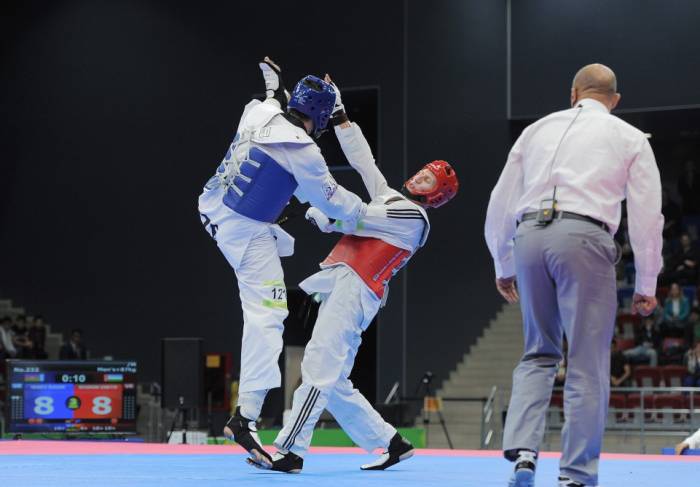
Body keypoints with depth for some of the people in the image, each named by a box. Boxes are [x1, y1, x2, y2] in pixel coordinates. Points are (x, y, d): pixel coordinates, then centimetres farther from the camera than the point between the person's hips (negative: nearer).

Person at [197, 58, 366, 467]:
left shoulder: (260, 113, -3)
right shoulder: (302, 151, -20)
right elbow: (331, 200, -7)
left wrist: (274, 87, 38)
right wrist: (369, 212, 8)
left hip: (215, 210, 8)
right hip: (248, 235, -8)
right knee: (266, 318, -9)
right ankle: (245, 418, -16)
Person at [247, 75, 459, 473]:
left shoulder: (413, 217, -3)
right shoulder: (391, 199, 23)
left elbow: (351, 218, -7)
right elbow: (362, 157, 23)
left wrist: (314, 209, 7)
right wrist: (338, 112, 19)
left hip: (354, 291, -10)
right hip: (341, 290, 10)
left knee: (320, 366, -19)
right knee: (335, 383, 7)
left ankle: (290, 451, -26)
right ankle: (392, 444, 12)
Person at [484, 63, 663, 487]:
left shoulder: (539, 130, 21)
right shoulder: (629, 138, 13)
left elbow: (501, 203, 20)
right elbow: (647, 215, 7)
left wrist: (504, 267, 30)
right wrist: (646, 286, 14)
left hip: (529, 236, 4)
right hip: (583, 238, -3)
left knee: (539, 353, 18)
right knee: (587, 365, 4)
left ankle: (522, 451, -1)